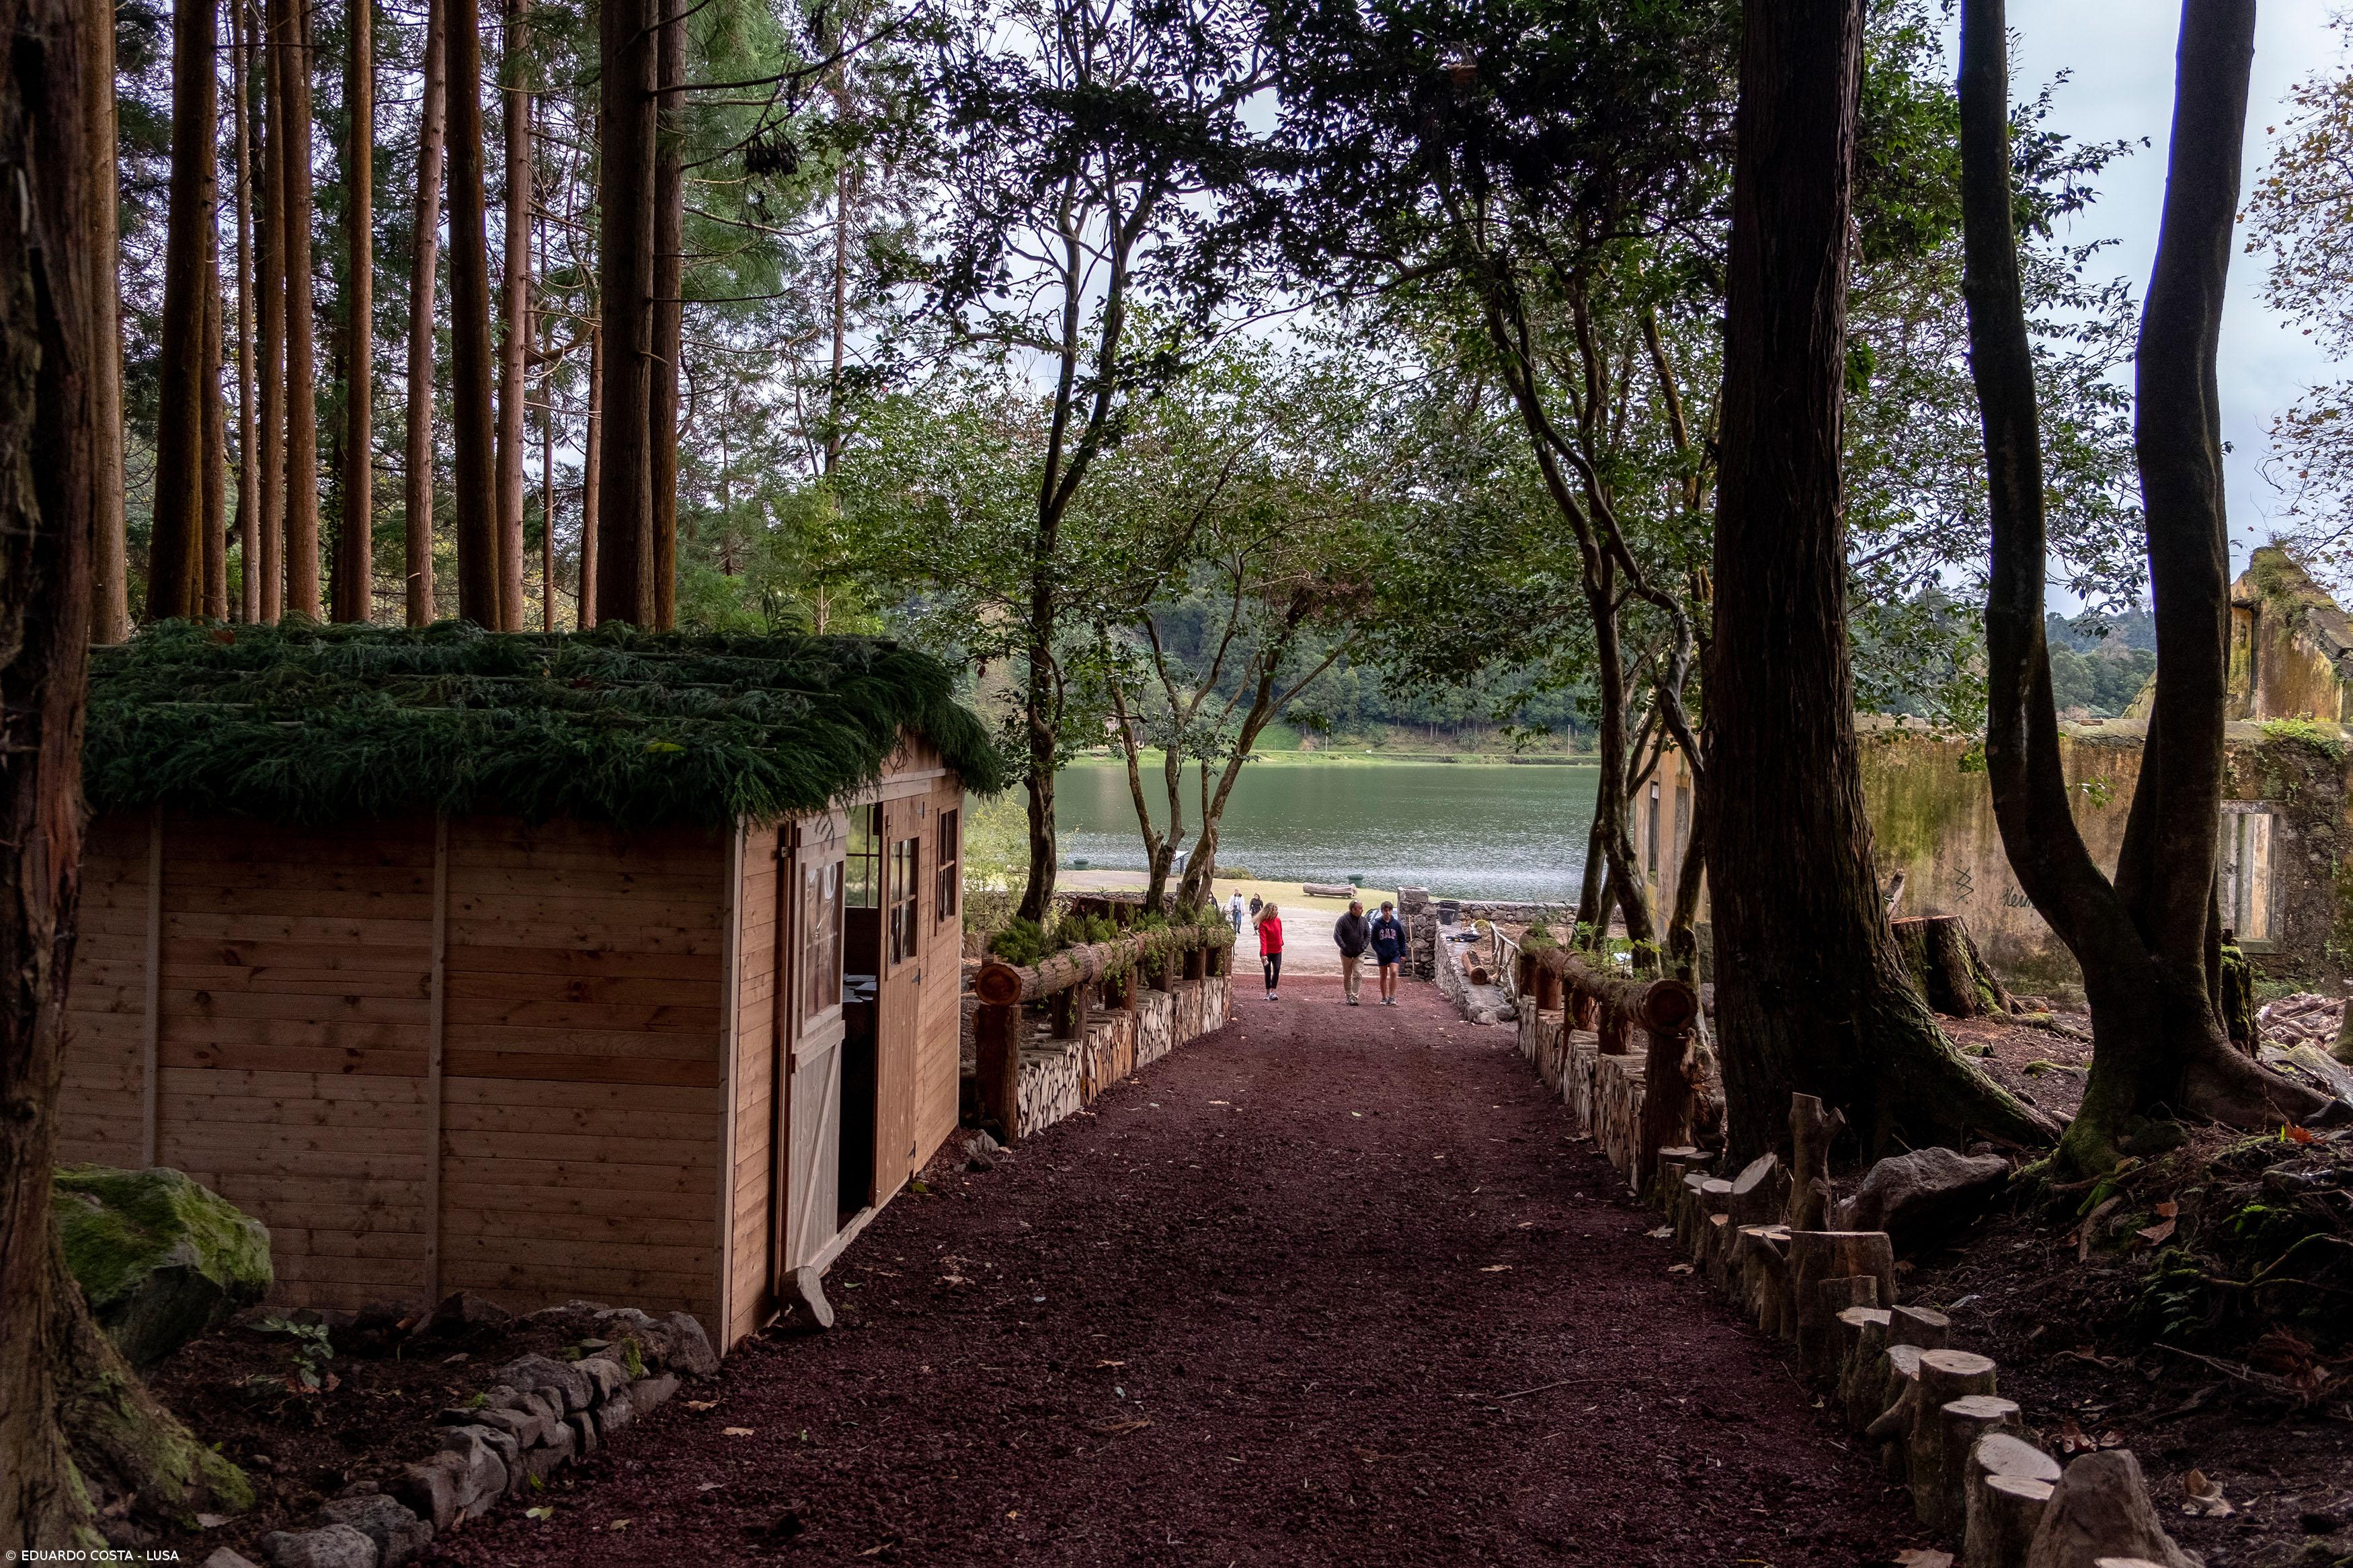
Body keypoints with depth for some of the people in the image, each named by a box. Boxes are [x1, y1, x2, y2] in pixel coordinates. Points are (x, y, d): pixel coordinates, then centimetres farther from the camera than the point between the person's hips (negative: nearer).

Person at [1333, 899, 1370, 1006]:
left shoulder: (1363, 920, 4)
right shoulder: (1343, 920, -8)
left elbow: (1368, 935, 11)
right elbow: (1337, 935, -10)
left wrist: (1363, 946, -3)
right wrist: (1344, 947, -16)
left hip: (1359, 954, 2)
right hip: (1346, 954, -2)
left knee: (1357, 975, -10)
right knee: (1347, 976, 10)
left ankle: (1354, 997, -12)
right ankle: (1348, 996, 22)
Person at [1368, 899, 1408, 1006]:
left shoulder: (1397, 924, -1)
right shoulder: (1377, 924, -4)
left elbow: (1402, 939, 7)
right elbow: (1373, 940, 0)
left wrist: (1403, 954, 3)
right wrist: (1379, 952, -11)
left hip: (1394, 953, -1)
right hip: (1382, 955, 1)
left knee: (1393, 972, -17)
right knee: (1383, 976, 9)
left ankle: (1392, 997, -13)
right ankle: (1384, 998, 19)